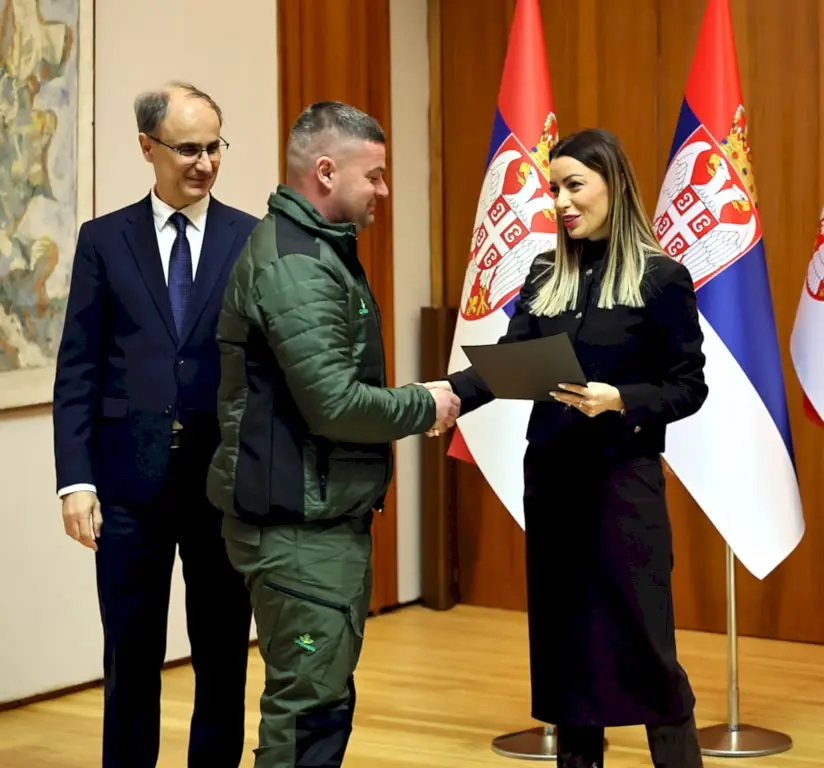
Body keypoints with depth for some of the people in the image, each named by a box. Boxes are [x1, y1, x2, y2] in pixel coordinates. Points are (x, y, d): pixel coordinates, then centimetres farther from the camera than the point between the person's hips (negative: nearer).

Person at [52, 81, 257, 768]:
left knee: (224, 657, 8)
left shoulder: (254, 240, 3)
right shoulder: (104, 240, 5)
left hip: (225, 478, 0)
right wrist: (76, 479, -5)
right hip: (130, 479, 0)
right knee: (131, 659, 7)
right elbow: (77, 370, 3)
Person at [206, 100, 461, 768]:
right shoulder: (294, 265, -18)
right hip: (300, 524, -10)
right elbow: (335, 404, -23)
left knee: (322, 697, 15)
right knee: (309, 707, -6)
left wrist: (419, 401, 8)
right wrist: (424, 408, -9)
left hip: (326, 515, 10)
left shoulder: (316, 248, 15)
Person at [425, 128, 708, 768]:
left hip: (623, 478, -5)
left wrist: (619, 400, -23)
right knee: (562, 638, 9)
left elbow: (689, 387, -6)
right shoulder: (546, 277, 9)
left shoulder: (660, 278, -5)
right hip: (549, 476, 5)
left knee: (642, 645, -5)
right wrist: (450, 392, -17)